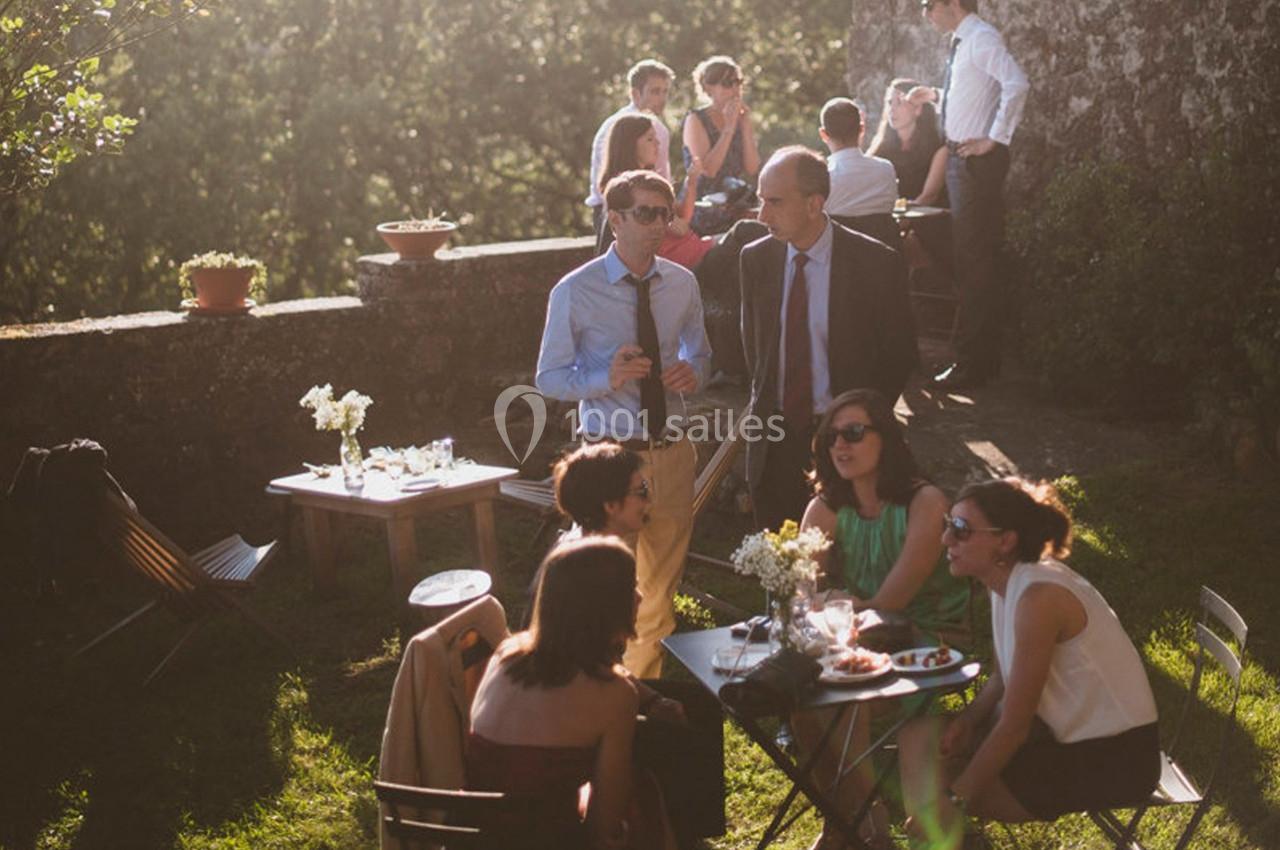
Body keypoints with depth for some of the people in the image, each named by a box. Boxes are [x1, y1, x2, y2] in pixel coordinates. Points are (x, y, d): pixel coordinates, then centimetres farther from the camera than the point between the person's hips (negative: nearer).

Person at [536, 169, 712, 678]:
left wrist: (692, 372, -6)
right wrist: (606, 378, -23)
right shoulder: (575, 292, -9)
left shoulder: (682, 284, 3)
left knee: (661, 591, 16)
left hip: (671, 454, 4)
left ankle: (646, 677, 34)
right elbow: (549, 378, -4)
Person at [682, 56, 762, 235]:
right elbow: (708, 170, -17)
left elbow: (753, 169, 0)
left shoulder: (742, 119, 11)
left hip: (738, 208, 5)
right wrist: (729, 128, -14)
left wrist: (746, 126, -6)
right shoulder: (696, 120, -4)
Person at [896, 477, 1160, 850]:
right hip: (1076, 733, 9)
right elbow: (1003, 678, 12)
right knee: (920, 736, 2)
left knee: (939, 786, -14)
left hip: (1113, 760, -9)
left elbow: (1014, 726, -23)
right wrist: (968, 719, -7)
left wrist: (953, 800, -19)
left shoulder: (1039, 596, -25)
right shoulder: (1010, 581, 1)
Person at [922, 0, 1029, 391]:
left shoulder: (982, 39, -15)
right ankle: (981, 357, 25)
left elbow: (1017, 84, -29)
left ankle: (972, 364, -4)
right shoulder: (963, 41, 14)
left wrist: (995, 140, -23)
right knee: (970, 259, 15)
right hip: (960, 157, 10)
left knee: (975, 261, -8)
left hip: (977, 160, -10)